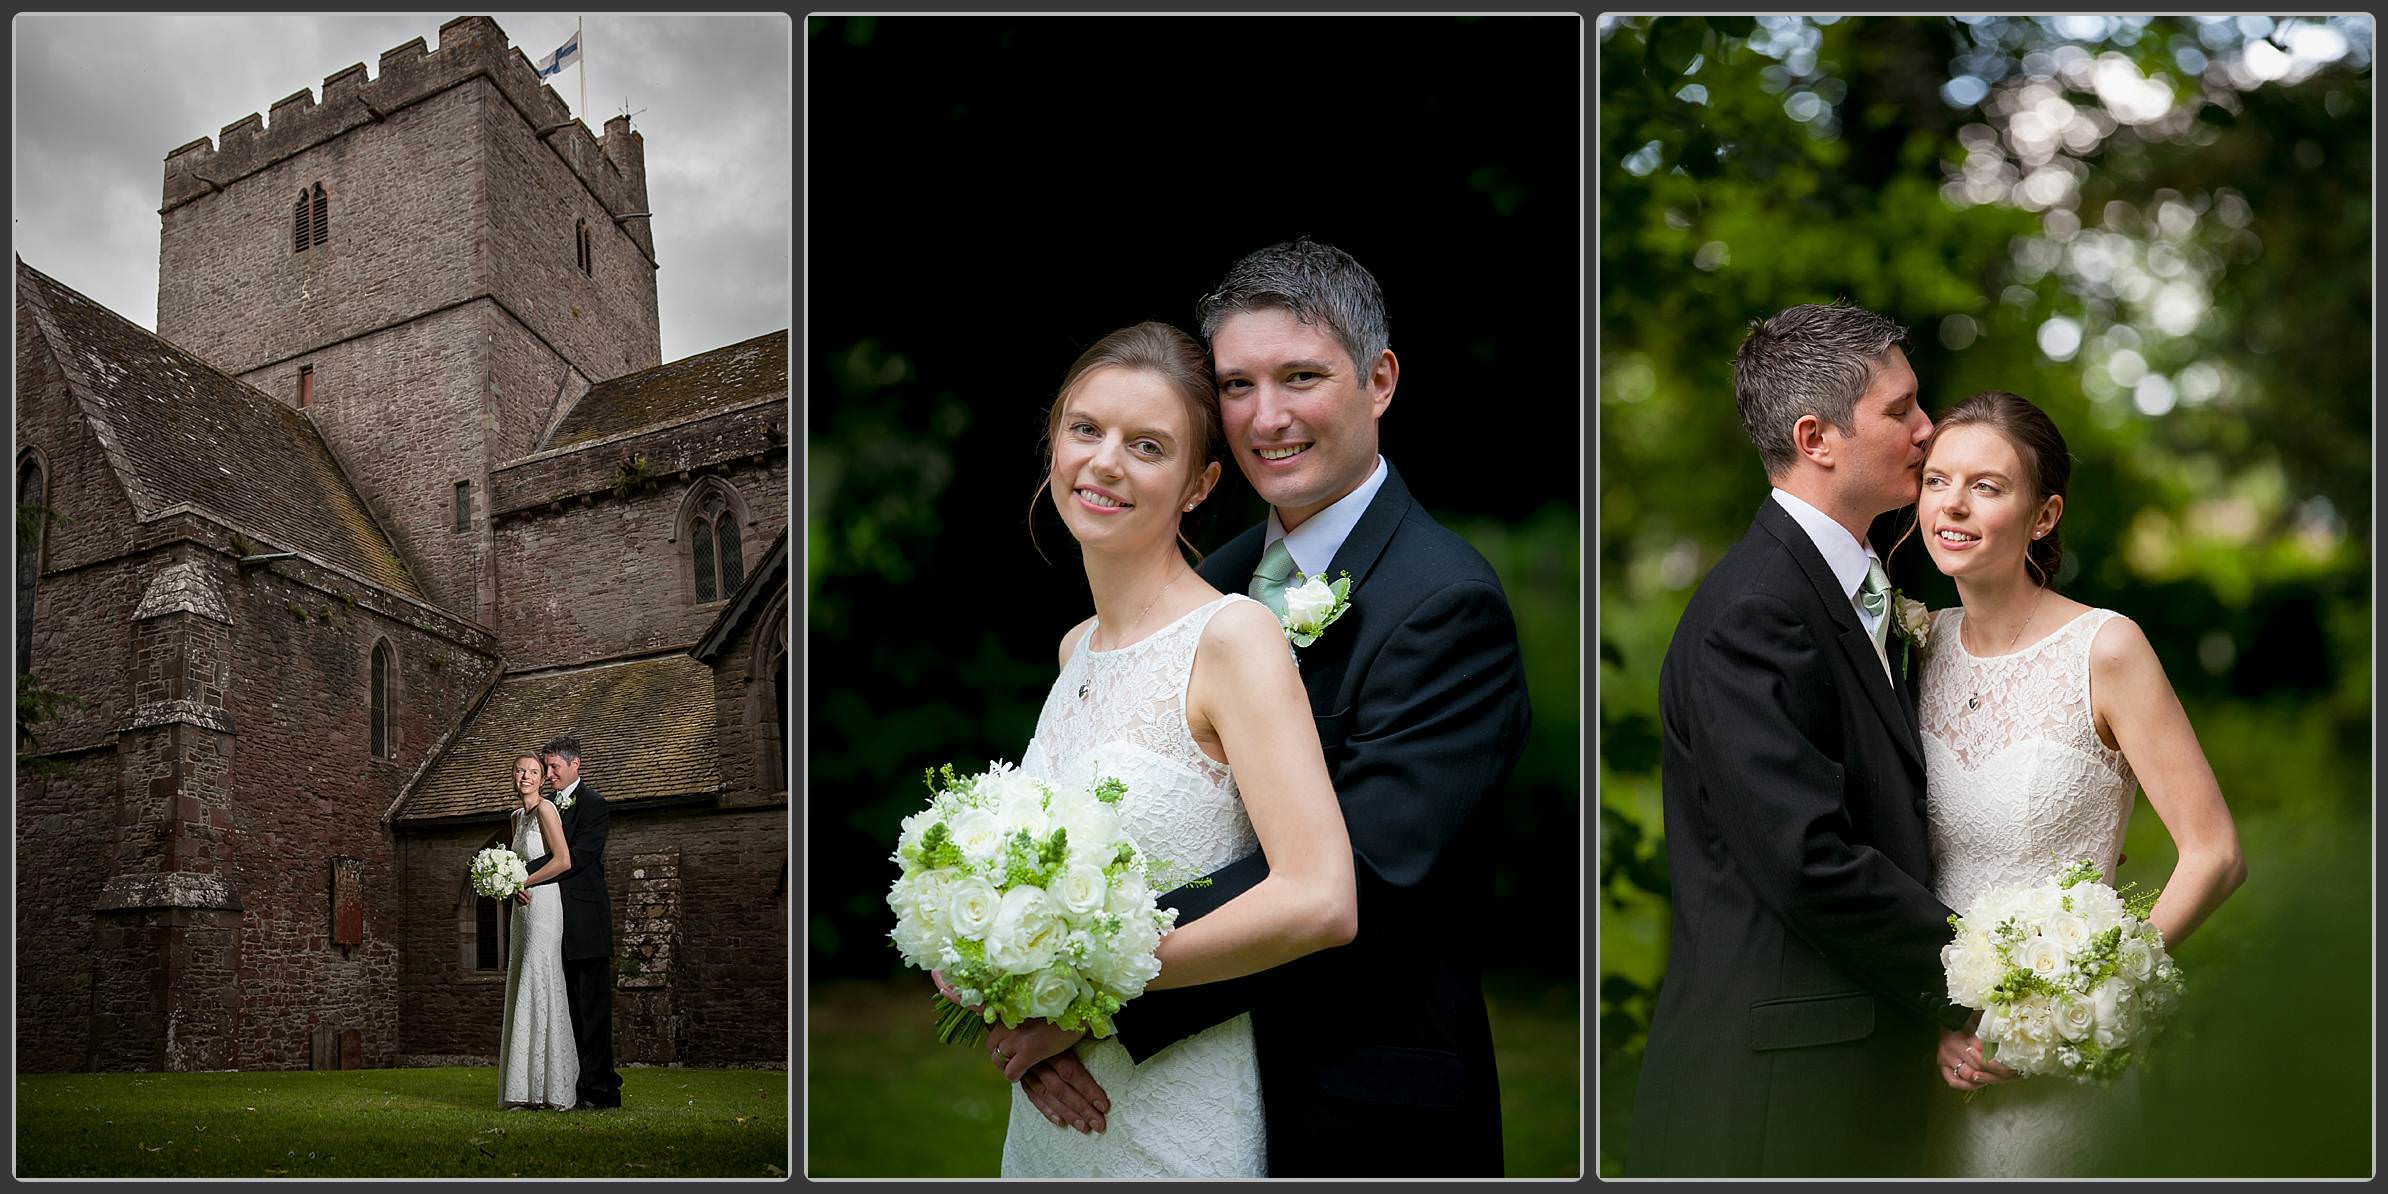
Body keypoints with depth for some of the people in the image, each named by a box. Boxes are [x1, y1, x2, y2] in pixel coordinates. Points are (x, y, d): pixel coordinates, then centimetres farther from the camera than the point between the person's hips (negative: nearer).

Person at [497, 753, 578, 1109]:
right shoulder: (517, 817, 17)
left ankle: (550, 1089, -8)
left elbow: (563, 860, -19)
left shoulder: (545, 809, -9)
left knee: (538, 989, -10)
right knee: (523, 991, 6)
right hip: (522, 909, 9)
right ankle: (526, 1091, 8)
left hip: (543, 906, -9)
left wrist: (523, 882, -11)